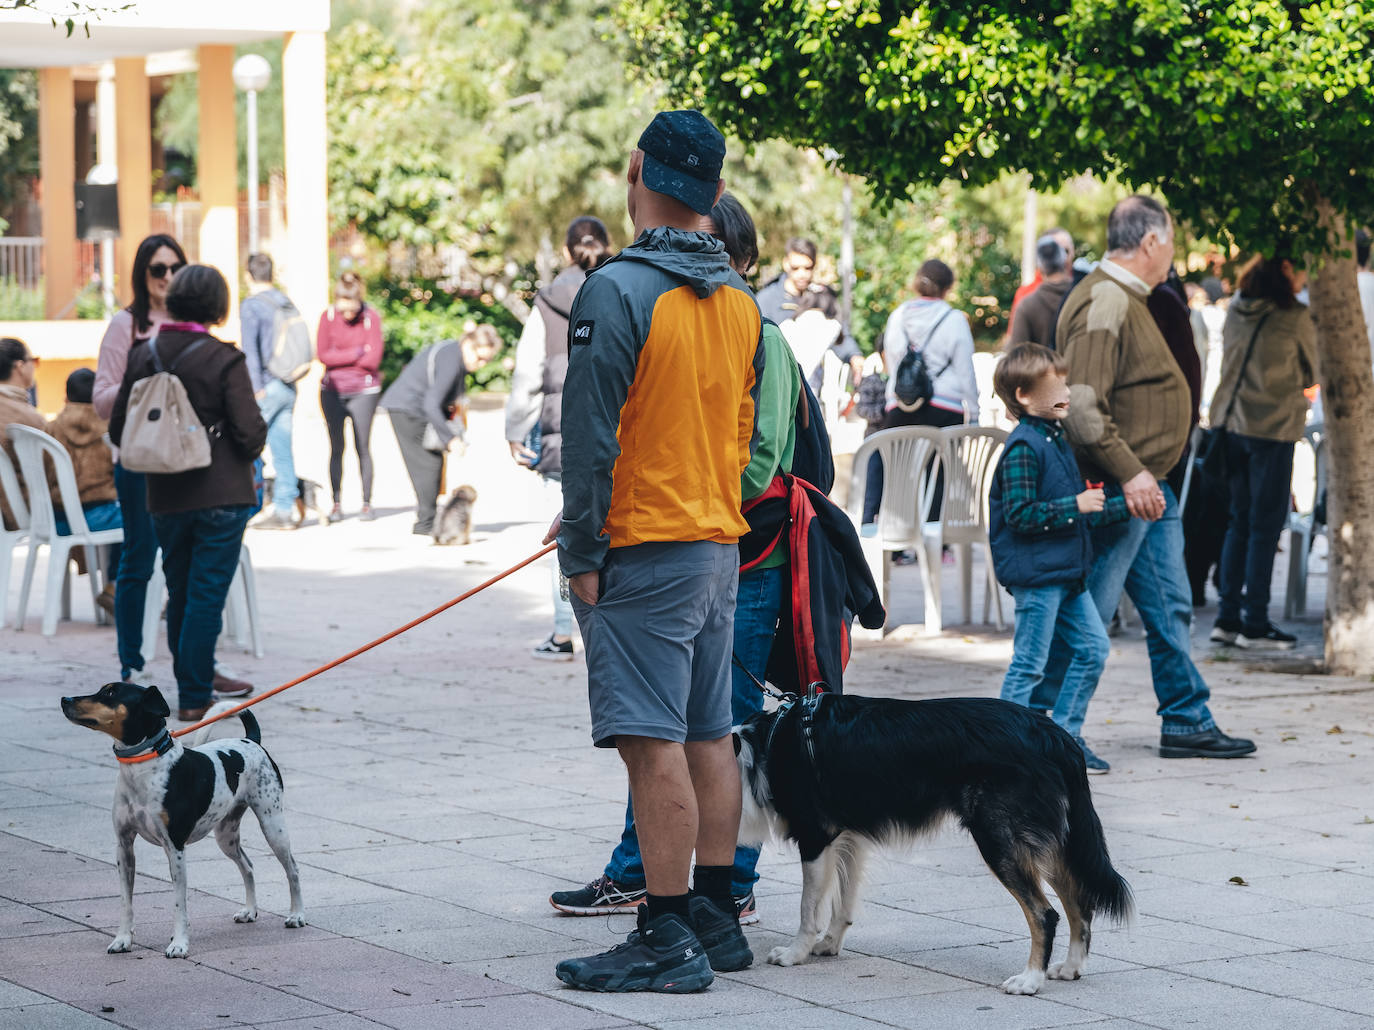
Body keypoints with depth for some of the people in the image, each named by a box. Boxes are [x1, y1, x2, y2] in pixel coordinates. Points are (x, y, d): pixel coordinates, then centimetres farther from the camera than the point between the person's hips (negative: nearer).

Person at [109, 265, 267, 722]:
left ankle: (193, 684, 26)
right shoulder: (224, 360, -13)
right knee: (207, 595, 0)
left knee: (180, 594, 16)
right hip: (221, 498, -4)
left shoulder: (142, 357, 0)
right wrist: (248, 453, 9)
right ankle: (194, 697, 1)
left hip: (165, 499, 4)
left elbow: (118, 429, 6)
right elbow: (250, 432, -14)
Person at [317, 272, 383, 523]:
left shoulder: (372, 318, -9)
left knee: (362, 447, -2)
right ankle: (336, 503, 7)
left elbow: (373, 360, -14)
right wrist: (356, 354, -12)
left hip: (363, 391, -2)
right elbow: (322, 355, -10)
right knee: (336, 447, 2)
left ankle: (367, 502, 6)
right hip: (333, 390, 2)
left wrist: (338, 357, -8)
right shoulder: (328, 317, -3)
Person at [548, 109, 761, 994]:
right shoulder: (741, 299, 9)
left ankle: (669, 939, -7)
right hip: (721, 543, 8)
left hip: (642, 554, -8)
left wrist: (584, 553, -11)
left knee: (655, 745, -7)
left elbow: (593, 435, -16)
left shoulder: (619, 289, -15)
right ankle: (716, 919, 19)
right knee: (709, 735, 13)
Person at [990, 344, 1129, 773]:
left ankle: (1065, 736, 19)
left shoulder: (1056, 441, 15)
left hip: (1066, 572, 9)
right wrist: (1074, 506, -22)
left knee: (1092, 648, 10)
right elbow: (1019, 513, -21)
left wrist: (1127, 507, 20)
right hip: (1036, 573, -9)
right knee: (1029, 662, -4)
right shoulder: (1023, 448, -15)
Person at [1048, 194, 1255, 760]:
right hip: (1118, 492, -11)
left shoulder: (1127, 299, 15)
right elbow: (1082, 406, -27)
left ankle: (1187, 723, 21)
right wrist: (1129, 474, -27)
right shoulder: (1104, 302, -19)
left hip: (1148, 486, 11)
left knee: (1170, 608, 14)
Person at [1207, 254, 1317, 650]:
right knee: (1265, 525, 0)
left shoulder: (1236, 309, 6)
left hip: (1231, 421, 6)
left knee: (1239, 523, 14)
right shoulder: (1294, 316, -11)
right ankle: (1255, 624, 1)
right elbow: (1311, 373, 3)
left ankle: (1228, 617, 14)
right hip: (1273, 427, -6)